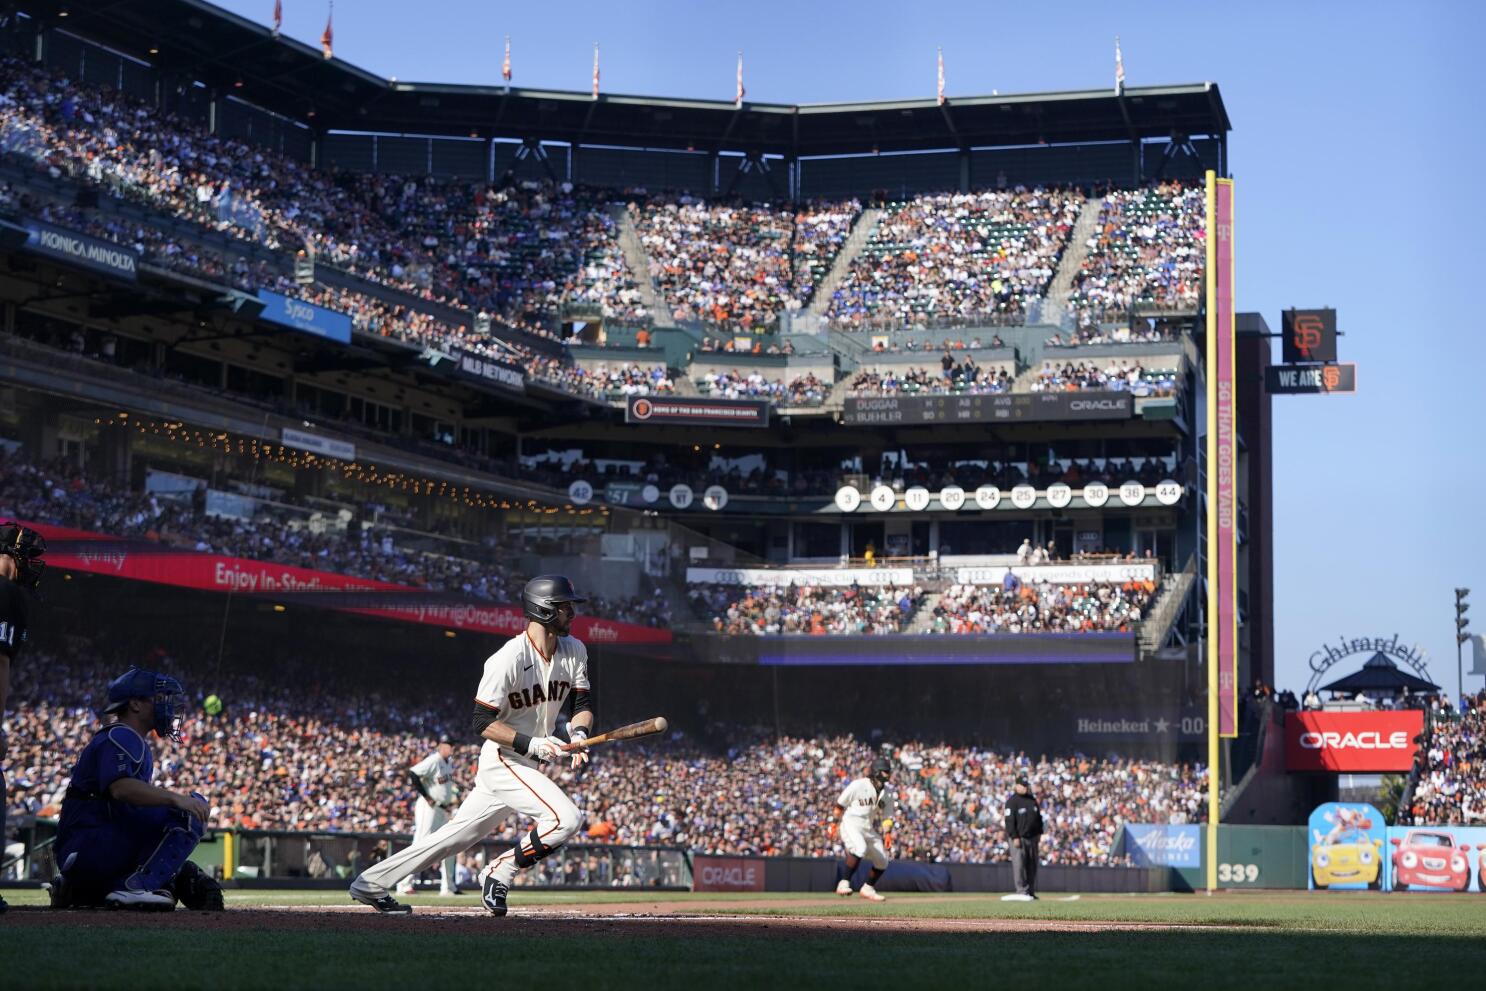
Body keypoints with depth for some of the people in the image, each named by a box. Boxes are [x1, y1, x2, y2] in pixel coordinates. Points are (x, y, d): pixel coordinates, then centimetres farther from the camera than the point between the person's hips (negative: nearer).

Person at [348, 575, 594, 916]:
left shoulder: (574, 651, 5)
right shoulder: (508, 659, -19)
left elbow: (584, 702, 11)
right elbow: (483, 722, -18)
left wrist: (579, 733, -10)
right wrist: (531, 744, -26)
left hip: (529, 765, 8)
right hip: (503, 760, -8)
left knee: (459, 834, 10)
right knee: (565, 817, -22)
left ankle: (371, 884, 18)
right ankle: (499, 874, -5)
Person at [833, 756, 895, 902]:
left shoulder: (887, 792, 6)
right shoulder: (858, 785, -12)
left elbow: (887, 816, 11)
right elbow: (840, 805, -5)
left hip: (870, 829, 7)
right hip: (852, 824, -7)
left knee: (882, 861, 7)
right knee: (860, 848, -34)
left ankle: (867, 888, 29)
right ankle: (843, 884, -32)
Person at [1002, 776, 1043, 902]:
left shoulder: (1032, 800, 14)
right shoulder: (1012, 801, -6)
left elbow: (1039, 817, 22)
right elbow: (1010, 820, -12)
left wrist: (1039, 832, 13)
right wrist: (1014, 837, -18)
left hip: (1032, 838, 7)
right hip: (1019, 838, -7)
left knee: (1032, 865, 7)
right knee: (1019, 865, -10)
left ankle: (1031, 891, 12)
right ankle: (1022, 891, -9)